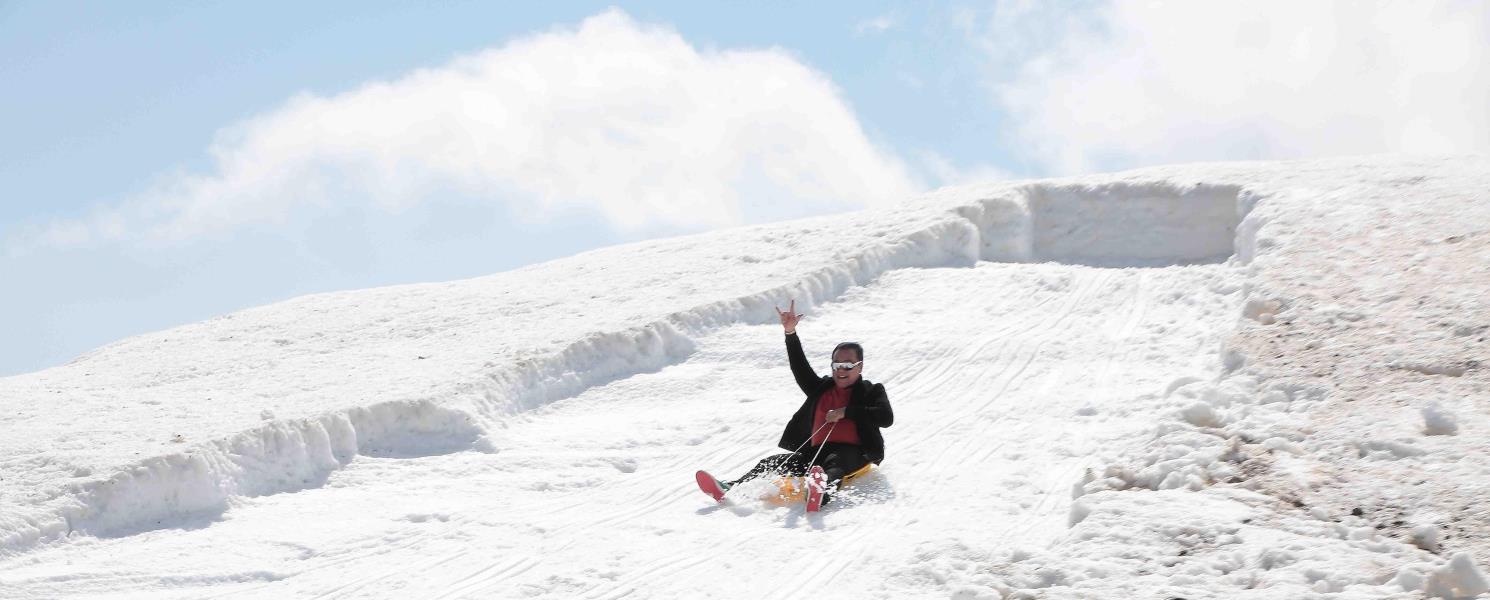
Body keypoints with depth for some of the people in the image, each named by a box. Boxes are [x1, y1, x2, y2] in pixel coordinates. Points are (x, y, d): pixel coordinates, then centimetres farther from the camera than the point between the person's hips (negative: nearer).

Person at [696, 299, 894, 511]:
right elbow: (800, 368, 19)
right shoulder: (822, 388, 29)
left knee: (834, 464, -41)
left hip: (851, 452, -6)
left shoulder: (871, 391, 15)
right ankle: (731, 489, -35)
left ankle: (824, 491, -75)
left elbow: (886, 418, -3)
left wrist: (846, 412, -7)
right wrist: (790, 334, 6)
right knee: (774, 462, -16)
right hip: (816, 451, 6)